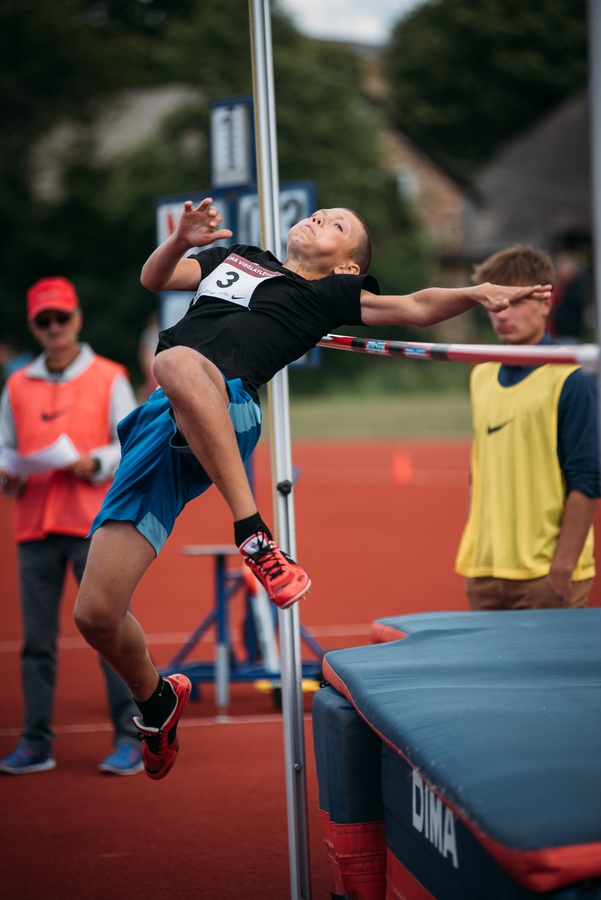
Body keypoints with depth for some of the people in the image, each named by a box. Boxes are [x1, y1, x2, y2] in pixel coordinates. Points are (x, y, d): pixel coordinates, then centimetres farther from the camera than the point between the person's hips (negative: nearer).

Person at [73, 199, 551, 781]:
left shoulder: (330, 294, 22)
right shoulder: (235, 258, 33)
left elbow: (415, 306, 19)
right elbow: (153, 279, 31)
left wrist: (478, 292, 4)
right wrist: (181, 241, 12)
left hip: (227, 414, -4)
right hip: (158, 427, 4)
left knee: (177, 362, -43)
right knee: (96, 614, -6)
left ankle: (254, 537, -36)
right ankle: (156, 700, 24)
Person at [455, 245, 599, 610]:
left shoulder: (570, 381, -7)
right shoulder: (482, 377, 13)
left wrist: (562, 571, -16)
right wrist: (472, 553, 14)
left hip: (546, 578, -6)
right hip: (486, 573, 6)